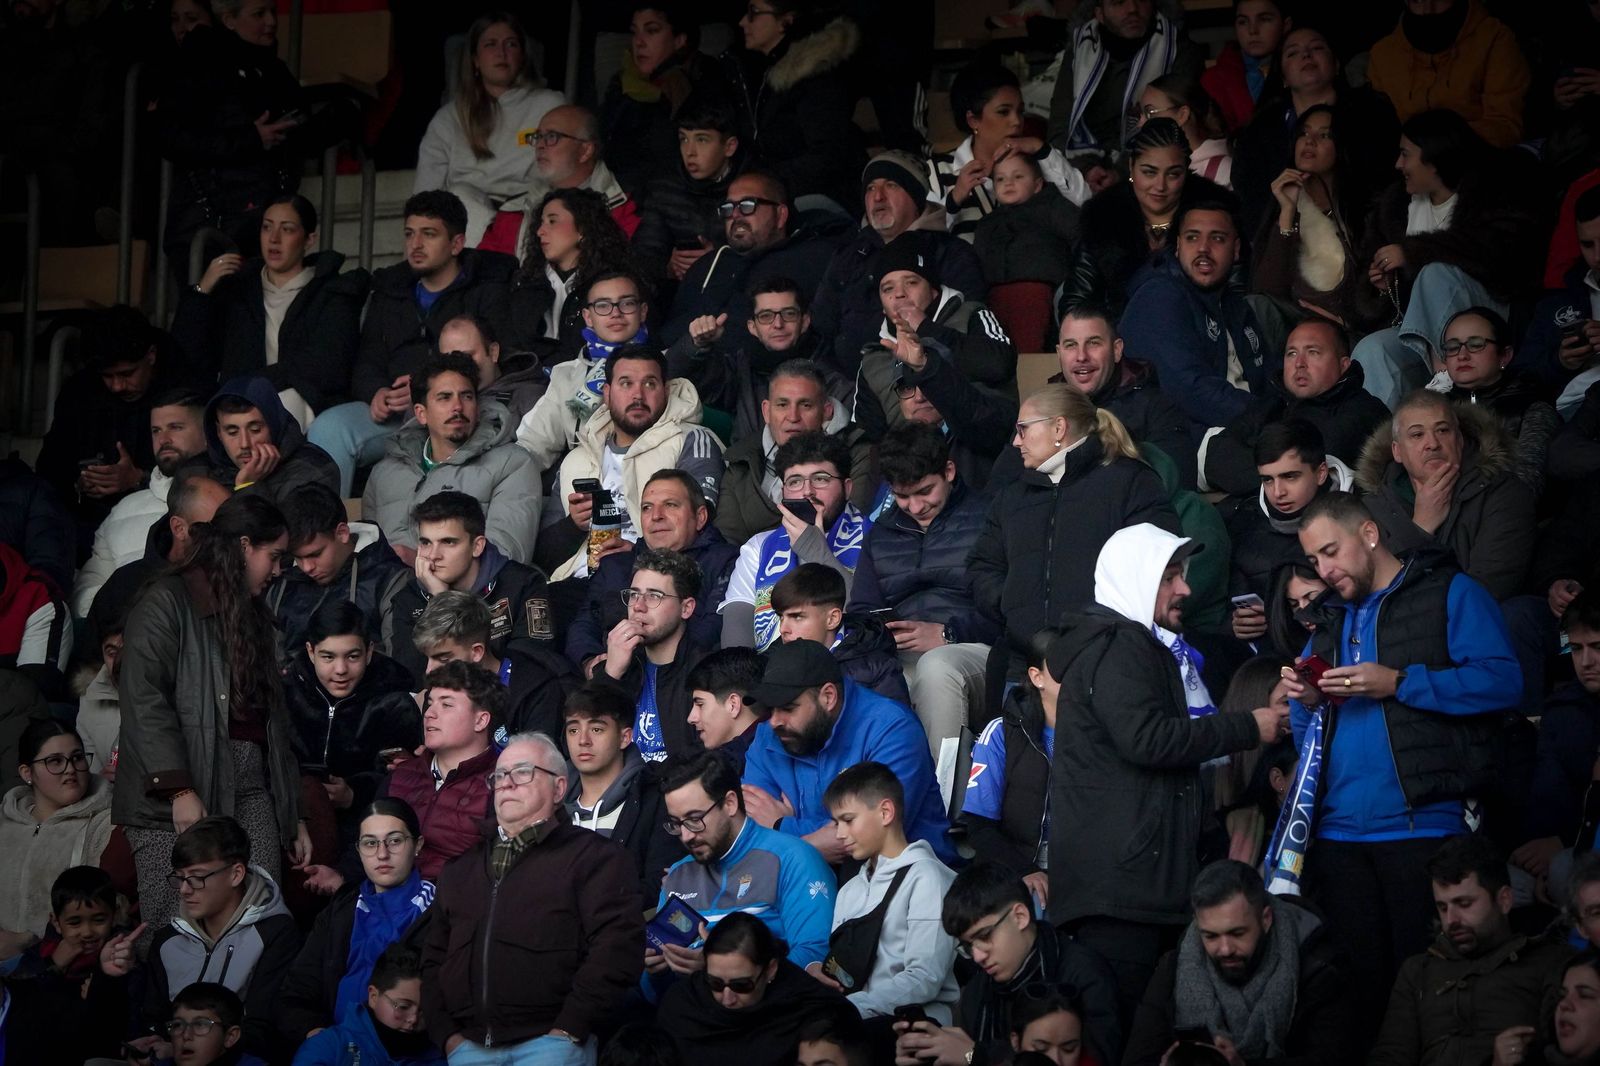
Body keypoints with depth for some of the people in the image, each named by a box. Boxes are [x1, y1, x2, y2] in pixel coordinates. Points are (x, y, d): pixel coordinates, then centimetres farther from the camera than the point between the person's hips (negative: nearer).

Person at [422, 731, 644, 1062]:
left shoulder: (594, 857, 4)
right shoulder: (462, 870, 23)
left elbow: (614, 948, -8)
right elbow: (433, 957, 20)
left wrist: (568, 1031, -13)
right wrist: (446, 1034, 6)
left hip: (548, 1043, -5)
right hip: (470, 1047, 5)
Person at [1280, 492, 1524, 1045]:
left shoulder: (1450, 593, 1)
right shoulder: (1331, 622, 20)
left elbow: (1502, 681, -12)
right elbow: (1306, 738, 23)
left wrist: (1398, 683, -15)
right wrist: (1306, 701, 0)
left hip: (1423, 827, -6)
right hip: (1340, 831, 6)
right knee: (1356, 984, 8)